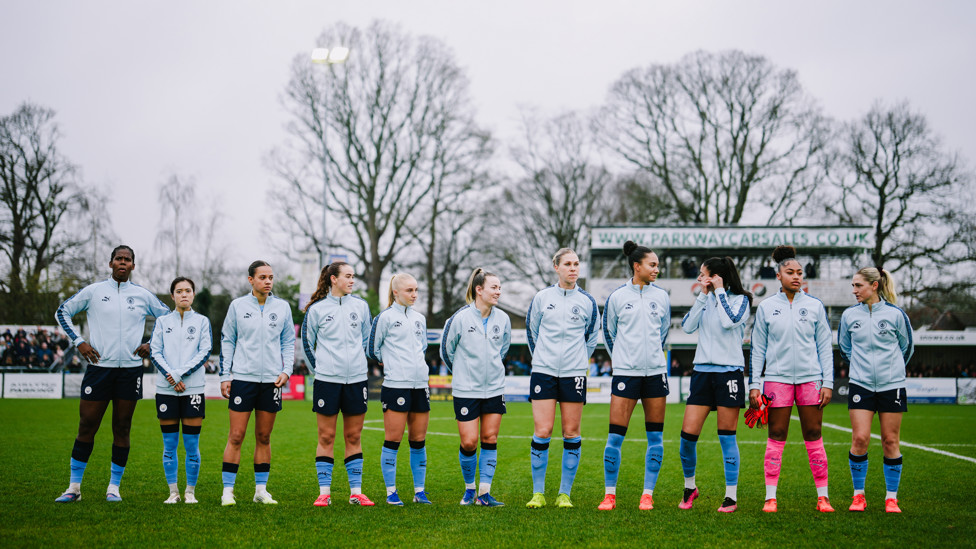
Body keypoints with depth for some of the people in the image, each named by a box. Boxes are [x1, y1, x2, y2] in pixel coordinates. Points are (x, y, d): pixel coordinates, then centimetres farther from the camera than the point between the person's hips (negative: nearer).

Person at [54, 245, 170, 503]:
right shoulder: (93, 291, 5)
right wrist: (79, 342, 3)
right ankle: (74, 486, 7)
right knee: (87, 426, -2)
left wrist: (152, 345, 8)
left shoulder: (143, 296, 9)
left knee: (122, 428, 3)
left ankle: (114, 487, 12)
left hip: (130, 368, 1)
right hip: (99, 366, -1)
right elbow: (62, 312, 13)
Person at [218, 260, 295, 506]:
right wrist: (225, 375, 2)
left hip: (272, 380, 2)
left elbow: (289, 341, 15)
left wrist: (286, 370, 2)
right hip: (242, 378, -2)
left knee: (264, 437, 7)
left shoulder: (282, 307, 8)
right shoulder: (237, 306, 3)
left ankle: (261, 489, 14)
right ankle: (228, 490, 1)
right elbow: (226, 341, 7)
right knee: (236, 436, -5)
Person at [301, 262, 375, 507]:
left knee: (354, 437, 6)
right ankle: (324, 492, 7)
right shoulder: (316, 309, 0)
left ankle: (356, 491, 11)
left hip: (356, 379, 2)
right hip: (326, 380, -2)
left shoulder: (361, 306, 7)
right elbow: (307, 343, 10)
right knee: (326, 437, 1)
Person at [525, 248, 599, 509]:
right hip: (543, 372, -1)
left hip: (574, 374, 1)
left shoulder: (587, 301, 5)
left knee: (571, 433, 1)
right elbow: (531, 331, 16)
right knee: (542, 431, -6)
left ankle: (565, 493, 10)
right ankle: (538, 493, 4)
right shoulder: (542, 298, 4)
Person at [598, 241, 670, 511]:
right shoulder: (617, 296, 0)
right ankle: (610, 494, 6)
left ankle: (648, 494, 10)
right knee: (615, 435, -6)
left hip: (656, 372, 3)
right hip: (625, 372, -3)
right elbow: (608, 331, 12)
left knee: (655, 436, 2)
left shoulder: (661, 296, 7)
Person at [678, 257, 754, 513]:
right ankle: (690, 487, 18)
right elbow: (687, 326, 0)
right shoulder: (706, 300, 13)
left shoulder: (740, 299, 0)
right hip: (702, 371, 4)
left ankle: (731, 496, 8)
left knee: (727, 437, -1)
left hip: (729, 372, -4)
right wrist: (703, 294, -2)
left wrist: (719, 291, -10)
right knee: (688, 434, -2)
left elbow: (729, 321, -20)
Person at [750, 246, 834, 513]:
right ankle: (770, 497, 3)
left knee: (814, 435, 1)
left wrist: (828, 382, 2)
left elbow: (825, 346, 8)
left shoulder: (814, 306, 7)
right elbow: (757, 349, 8)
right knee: (776, 436, -1)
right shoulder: (766, 307, 6)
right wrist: (754, 385, 3)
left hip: (811, 378, 1)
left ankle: (822, 496, 7)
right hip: (777, 378, -1)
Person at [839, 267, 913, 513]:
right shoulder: (849, 315, 4)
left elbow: (907, 347, 12)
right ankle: (858, 495, 7)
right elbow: (844, 348, 20)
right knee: (859, 439, -7)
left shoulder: (895, 314, -2)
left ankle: (891, 498, 12)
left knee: (891, 442, 2)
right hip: (860, 385, 1)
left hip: (891, 385, -1)